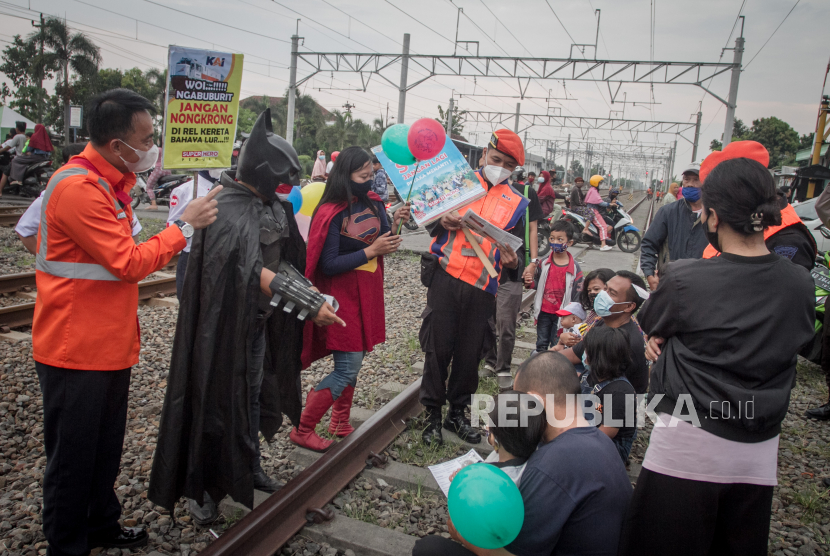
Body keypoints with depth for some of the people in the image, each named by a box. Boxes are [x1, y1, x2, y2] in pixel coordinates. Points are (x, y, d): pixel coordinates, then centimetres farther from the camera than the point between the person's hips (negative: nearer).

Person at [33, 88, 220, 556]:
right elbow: (130, 262, -22)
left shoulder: (109, 182, 11)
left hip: (110, 344, 9)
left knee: (107, 446, 20)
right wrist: (186, 226, -15)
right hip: (76, 350, -9)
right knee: (73, 455, 6)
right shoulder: (78, 188, -21)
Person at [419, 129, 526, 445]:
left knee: (469, 355, 8)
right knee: (438, 350, 2)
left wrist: (513, 262, -13)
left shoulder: (517, 203, 12)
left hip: (482, 289, 1)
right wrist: (442, 221, -12)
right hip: (445, 278, -1)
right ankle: (433, 415, 18)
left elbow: (517, 251, 10)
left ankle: (457, 414, 27)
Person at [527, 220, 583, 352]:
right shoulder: (544, 263, -3)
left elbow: (578, 292, -5)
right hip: (544, 311, 3)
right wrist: (531, 283, -13)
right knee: (541, 344, 14)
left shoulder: (575, 267, -9)